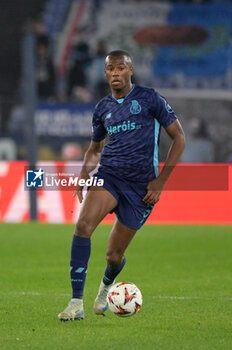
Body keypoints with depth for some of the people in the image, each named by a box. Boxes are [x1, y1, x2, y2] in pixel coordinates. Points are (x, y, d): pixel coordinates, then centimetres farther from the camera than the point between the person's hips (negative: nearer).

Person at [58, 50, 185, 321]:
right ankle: (76, 303, -27)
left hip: (141, 186, -3)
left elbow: (178, 137, 0)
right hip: (108, 176, 3)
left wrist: (161, 180, -6)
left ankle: (106, 286, 42)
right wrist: (84, 172, 4)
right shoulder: (103, 108, 11)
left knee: (114, 255, 2)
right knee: (83, 224, -27)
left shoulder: (149, 99, -2)